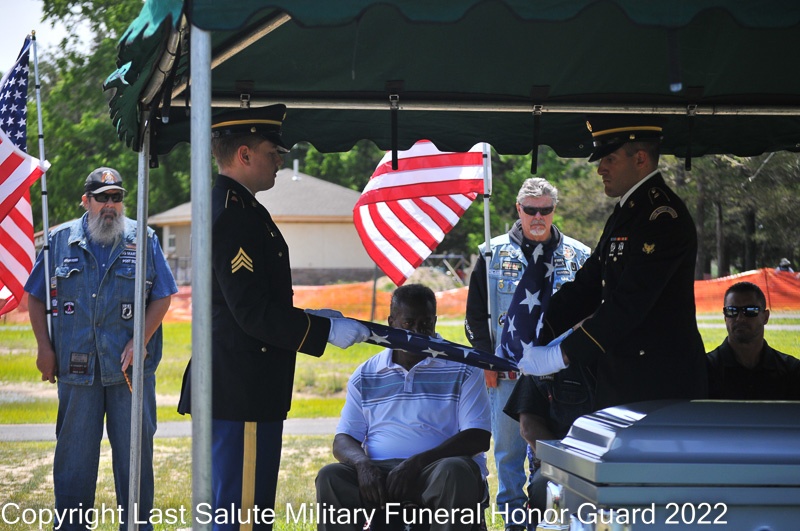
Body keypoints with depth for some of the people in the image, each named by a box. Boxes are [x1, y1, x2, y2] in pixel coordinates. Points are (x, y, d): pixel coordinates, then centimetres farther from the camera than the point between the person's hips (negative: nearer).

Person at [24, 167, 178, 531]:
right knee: (74, 451, 7)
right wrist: (44, 347, 2)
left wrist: (140, 341, -9)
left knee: (135, 450, 4)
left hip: (130, 366, -1)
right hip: (76, 367, 1)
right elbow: (35, 297, 11)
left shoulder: (144, 241, 4)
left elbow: (162, 297, 2)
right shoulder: (61, 241, 6)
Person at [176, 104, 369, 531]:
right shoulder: (234, 215, -17)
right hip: (242, 395, -11)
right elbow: (254, 314, -22)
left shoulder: (227, 206, 16)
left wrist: (309, 318, 14)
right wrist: (326, 331, -15)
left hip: (232, 389, 11)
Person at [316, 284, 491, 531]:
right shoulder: (366, 376, 16)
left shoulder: (463, 370, 6)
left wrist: (418, 461, -18)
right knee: (331, 476, -26)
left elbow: (478, 437, -4)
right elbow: (343, 441, 13)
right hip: (378, 474, 3)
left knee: (455, 471, -37)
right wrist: (363, 463, -13)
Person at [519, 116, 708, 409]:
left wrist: (562, 354, -23)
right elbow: (588, 284, 15)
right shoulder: (624, 212, 16)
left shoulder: (663, 216, -16)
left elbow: (630, 303, -23)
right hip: (622, 382, 9)